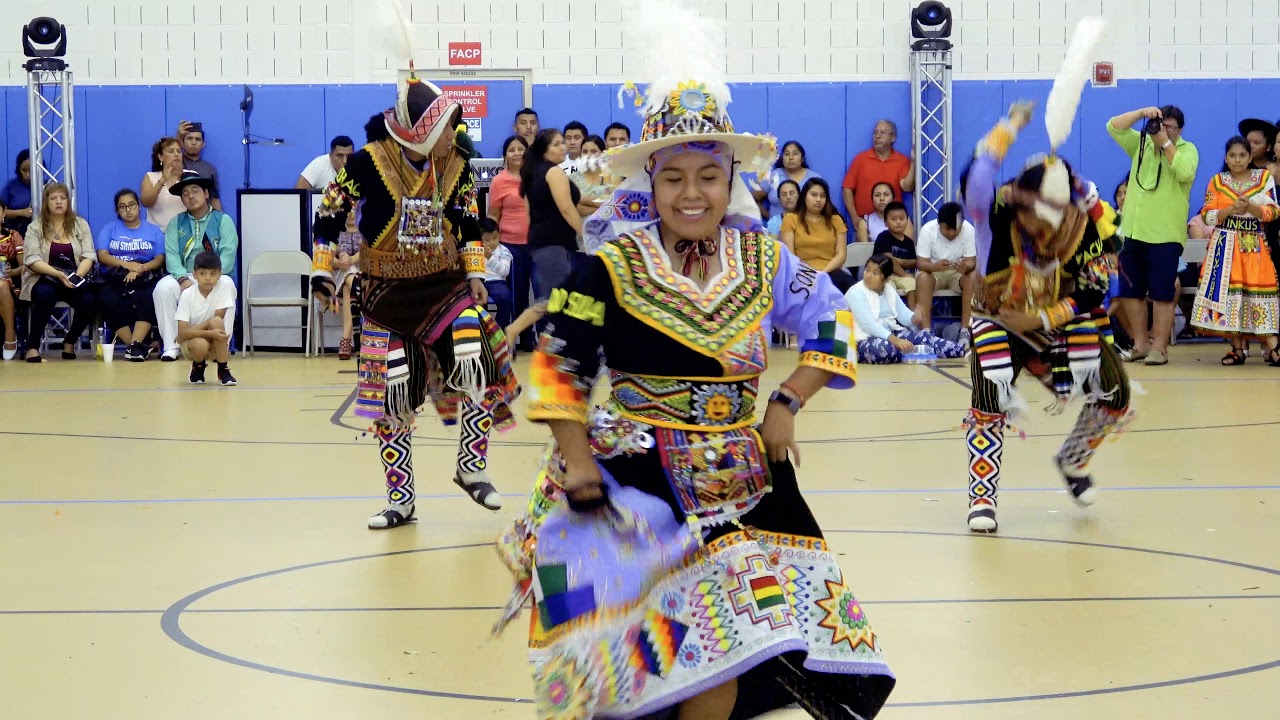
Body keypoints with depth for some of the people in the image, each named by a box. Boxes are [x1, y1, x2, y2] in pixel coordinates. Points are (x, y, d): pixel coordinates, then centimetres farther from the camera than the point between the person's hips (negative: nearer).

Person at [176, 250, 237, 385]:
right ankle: (198, 366, 3)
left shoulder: (225, 288, -14)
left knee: (216, 321, -30)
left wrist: (190, 331, -18)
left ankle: (223, 370, -17)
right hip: (193, 342, -1)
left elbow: (218, 321, -16)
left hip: (217, 343, 1)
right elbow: (182, 333, -21)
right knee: (200, 345, -36)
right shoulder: (187, 295, -16)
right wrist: (210, 333, -34)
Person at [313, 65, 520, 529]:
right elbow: (330, 214, -6)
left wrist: (475, 274, 5)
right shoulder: (369, 163, -17)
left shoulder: (457, 164, -5)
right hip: (387, 292, -2)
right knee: (392, 393, 1)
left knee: (478, 366, -17)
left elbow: (469, 222, 9)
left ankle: (472, 469, 2)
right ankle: (400, 498, 15)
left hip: (446, 283, 2)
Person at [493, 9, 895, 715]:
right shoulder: (611, 268, -6)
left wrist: (788, 402, 4)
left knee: (733, 640, -1)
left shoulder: (763, 260, 4)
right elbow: (558, 364, 1)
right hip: (640, 485, -3)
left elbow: (830, 321, 15)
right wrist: (578, 463, -6)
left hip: (744, 484, 4)